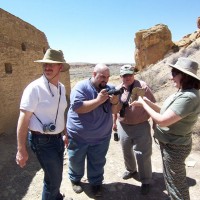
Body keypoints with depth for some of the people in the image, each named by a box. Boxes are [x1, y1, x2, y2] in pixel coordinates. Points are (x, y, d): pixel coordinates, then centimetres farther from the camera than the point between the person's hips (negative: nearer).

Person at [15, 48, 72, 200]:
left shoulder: (62, 87, 3)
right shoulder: (34, 88, -19)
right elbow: (23, 120, -19)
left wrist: (65, 134, 20)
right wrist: (21, 150, -18)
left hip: (57, 138, 7)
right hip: (42, 141, -7)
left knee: (56, 174, 23)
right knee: (54, 177, 5)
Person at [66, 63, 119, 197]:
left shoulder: (109, 89, 0)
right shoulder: (81, 87, -16)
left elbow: (114, 111, 4)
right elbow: (77, 107, -27)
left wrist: (115, 102, -19)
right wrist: (98, 100, -31)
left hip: (101, 136, 3)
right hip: (79, 136, -3)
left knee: (97, 163, 17)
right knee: (76, 161, 19)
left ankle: (96, 183, 40)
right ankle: (75, 179, 45)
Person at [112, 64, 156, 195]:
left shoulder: (143, 86, -13)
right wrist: (114, 122, 19)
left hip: (141, 126, -4)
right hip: (123, 126, 5)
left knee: (143, 155, 1)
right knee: (126, 151, 20)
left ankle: (146, 181, 21)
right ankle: (131, 170, 47)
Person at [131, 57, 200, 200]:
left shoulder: (188, 98, -28)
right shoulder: (184, 93, 3)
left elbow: (162, 121, -30)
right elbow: (166, 113, 8)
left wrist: (144, 104, -18)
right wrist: (147, 102, -1)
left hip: (174, 147, -9)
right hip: (172, 143, 10)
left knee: (175, 183, 10)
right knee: (176, 180, 27)